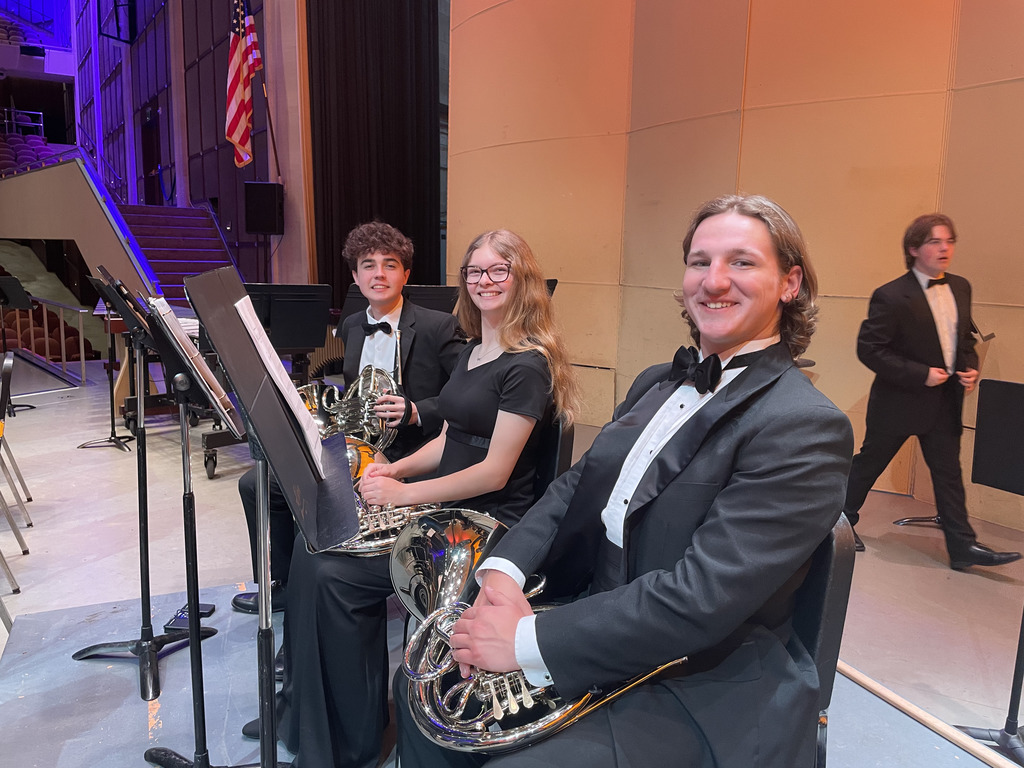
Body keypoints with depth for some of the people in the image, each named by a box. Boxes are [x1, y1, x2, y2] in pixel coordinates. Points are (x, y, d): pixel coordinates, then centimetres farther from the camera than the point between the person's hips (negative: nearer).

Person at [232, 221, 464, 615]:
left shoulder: (438, 327, -9)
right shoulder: (350, 327, 13)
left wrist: (415, 412, -24)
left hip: (411, 459, -8)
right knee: (256, 483, 5)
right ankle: (283, 586, 22)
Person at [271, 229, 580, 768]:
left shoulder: (527, 365, -14)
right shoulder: (472, 351, 14)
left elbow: (494, 472, -18)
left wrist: (404, 493, -16)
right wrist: (394, 469, 1)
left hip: (487, 523, -8)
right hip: (442, 509, 9)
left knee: (337, 576, -18)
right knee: (315, 542, -6)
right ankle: (303, 705, 7)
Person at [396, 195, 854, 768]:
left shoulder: (808, 427, -19)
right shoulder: (657, 383, 7)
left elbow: (699, 598, -26)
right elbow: (577, 486, 8)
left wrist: (527, 640, -24)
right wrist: (505, 569, -10)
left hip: (702, 698, -6)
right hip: (601, 637, 7)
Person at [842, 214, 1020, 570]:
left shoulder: (961, 288, 6)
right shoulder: (891, 296, -17)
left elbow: (965, 336, 19)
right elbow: (868, 349, -19)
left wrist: (970, 367, 0)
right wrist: (920, 375, -21)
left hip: (946, 401, 6)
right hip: (899, 401, -6)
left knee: (949, 473, 9)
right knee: (869, 463, 8)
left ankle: (963, 547, 15)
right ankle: (841, 521, 27)